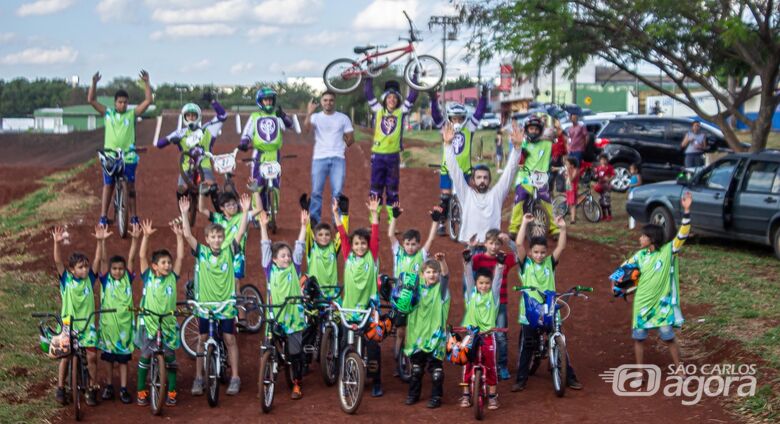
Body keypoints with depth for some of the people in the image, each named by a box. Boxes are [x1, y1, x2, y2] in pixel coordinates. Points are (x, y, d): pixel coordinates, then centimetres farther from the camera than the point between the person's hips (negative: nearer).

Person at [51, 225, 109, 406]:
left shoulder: (90, 279, -3)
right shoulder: (66, 280, -7)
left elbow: (98, 260, -14)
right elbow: (58, 261, -21)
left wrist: (100, 241, -29)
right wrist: (57, 243, -38)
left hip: (87, 324, 1)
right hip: (68, 324, -1)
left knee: (92, 357, -4)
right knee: (65, 356, 8)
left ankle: (92, 389, 11)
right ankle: (60, 388, 22)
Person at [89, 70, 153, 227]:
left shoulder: (132, 114, 4)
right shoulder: (107, 113, 6)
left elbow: (148, 101, -3)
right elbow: (91, 100, 2)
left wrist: (146, 83, -12)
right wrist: (94, 83, -10)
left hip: (128, 157, 0)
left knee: (130, 187, 5)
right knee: (108, 186, 3)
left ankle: (134, 217, 11)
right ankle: (103, 216, 4)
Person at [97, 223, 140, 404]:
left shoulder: (127, 279, 1)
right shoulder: (105, 280, -2)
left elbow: (131, 259, -8)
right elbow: (103, 259, -12)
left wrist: (135, 239, -19)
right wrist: (102, 240, -24)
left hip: (124, 322, 1)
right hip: (107, 322, -1)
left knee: (123, 356, 6)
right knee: (107, 356, 9)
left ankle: (123, 389, 11)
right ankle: (108, 386, 21)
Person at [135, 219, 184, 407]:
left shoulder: (172, 278, 2)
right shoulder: (148, 277, -1)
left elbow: (180, 257, -3)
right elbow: (142, 256, -10)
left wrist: (179, 236, -11)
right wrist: (146, 236, -20)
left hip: (168, 323, 1)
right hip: (148, 322, -1)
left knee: (170, 356, 3)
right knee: (145, 355, 3)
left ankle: (171, 392, 12)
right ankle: (141, 391, 14)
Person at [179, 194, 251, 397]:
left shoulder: (229, 250, -1)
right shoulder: (201, 252, -3)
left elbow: (241, 232, -7)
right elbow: (187, 235, -13)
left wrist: (245, 211, -15)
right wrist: (184, 213, -21)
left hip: (226, 303, 0)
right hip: (205, 302, 0)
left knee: (230, 339, 5)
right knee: (202, 340, 8)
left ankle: (235, 378, 12)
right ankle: (198, 378, 16)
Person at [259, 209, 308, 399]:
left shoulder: (294, 268, 4)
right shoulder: (270, 269, 2)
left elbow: (299, 247, -1)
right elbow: (265, 247, -2)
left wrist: (303, 226, -6)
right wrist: (263, 226, -7)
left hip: (293, 316, 0)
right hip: (274, 315, 0)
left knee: (295, 351, 2)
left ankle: (297, 384, 14)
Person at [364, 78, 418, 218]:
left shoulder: (401, 112, 4)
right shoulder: (378, 110, 5)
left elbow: (412, 96, -2)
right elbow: (368, 93, 2)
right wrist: (369, 77, -2)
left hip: (393, 155, 0)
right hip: (377, 154, 0)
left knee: (392, 188, 7)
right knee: (376, 187, 3)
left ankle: (392, 218, 13)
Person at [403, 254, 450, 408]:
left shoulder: (441, 289, -4)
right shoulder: (418, 290, 8)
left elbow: (446, 275, -24)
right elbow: (411, 313, 16)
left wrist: (442, 261, -40)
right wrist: (408, 333, 13)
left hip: (435, 335, -4)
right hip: (417, 335, 4)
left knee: (436, 368, -1)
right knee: (416, 368, 13)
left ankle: (436, 396, 8)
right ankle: (413, 394, 25)